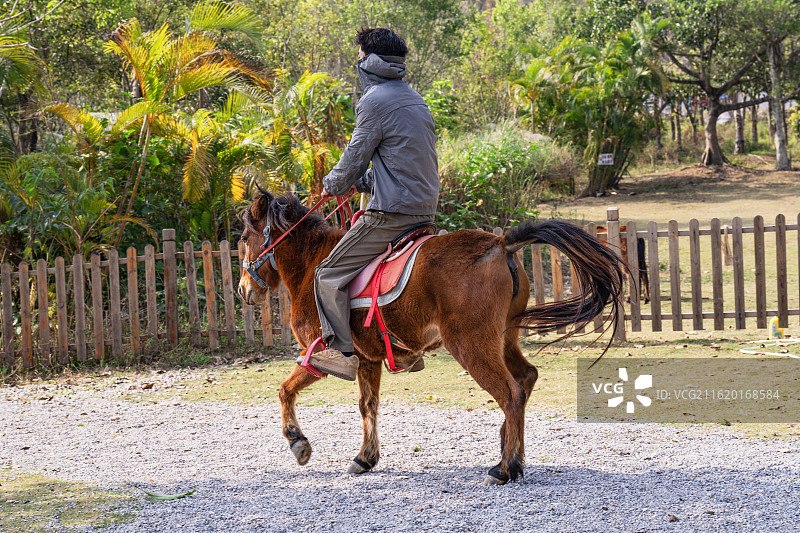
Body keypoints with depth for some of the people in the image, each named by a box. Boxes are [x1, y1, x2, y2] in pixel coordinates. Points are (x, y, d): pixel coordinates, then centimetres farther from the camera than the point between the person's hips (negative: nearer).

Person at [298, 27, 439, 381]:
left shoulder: (376, 101, -11)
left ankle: (341, 353, -8)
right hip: (425, 211, 9)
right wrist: (359, 183, 26)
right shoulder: (414, 99, 17)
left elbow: (355, 157, -7)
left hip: (391, 214, -9)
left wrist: (333, 185, 12)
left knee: (330, 274, -3)